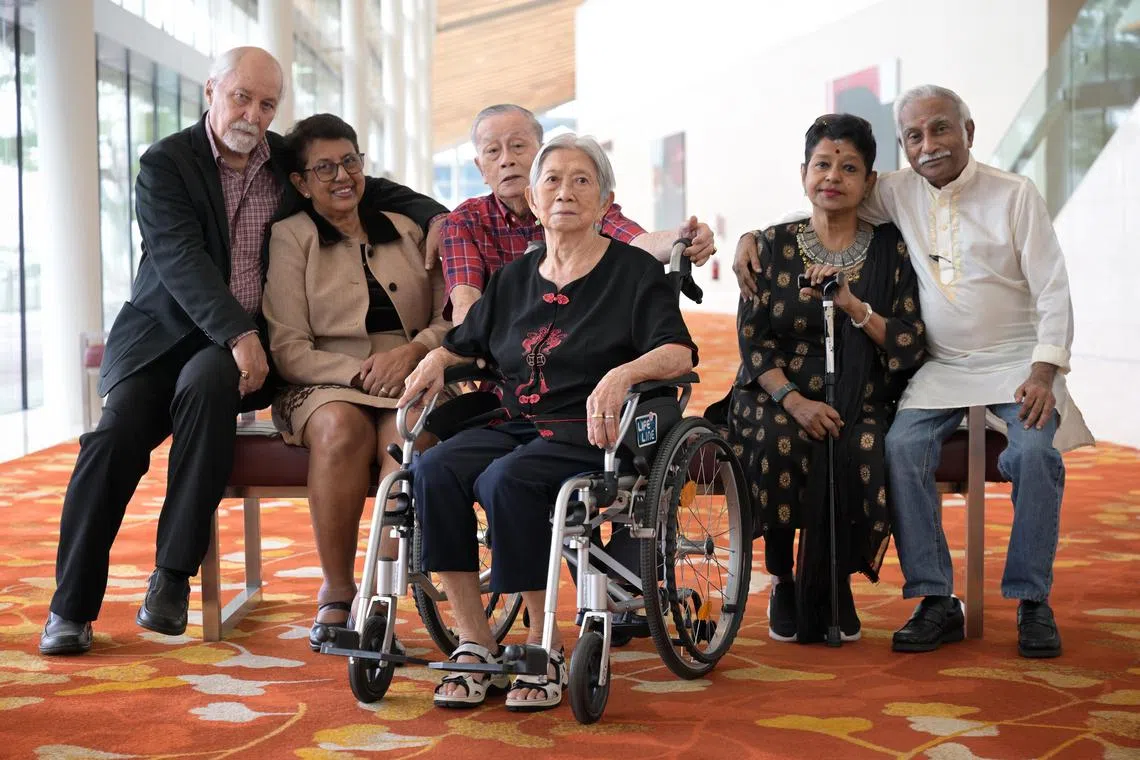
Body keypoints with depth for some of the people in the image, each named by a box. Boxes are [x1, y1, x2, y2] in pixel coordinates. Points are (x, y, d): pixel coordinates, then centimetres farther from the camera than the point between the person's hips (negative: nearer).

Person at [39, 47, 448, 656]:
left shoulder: (290, 161, 11)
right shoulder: (165, 162, -2)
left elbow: (373, 188, 20)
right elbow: (179, 258, -15)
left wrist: (440, 218, 0)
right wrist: (237, 333, -28)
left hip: (242, 343, 1)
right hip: (164, 333, -1)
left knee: (205, 382, -34)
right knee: (115, 434, -24)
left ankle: (173, 574, -29)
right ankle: (72, 606, -10)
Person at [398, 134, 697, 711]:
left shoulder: (635, 271, 5)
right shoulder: (514, 279, 21)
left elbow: (678, 353, -8)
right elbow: (465, 343, 31)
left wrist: (623, 374, -27)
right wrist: (436, 359, 7)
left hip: (591, 433, -5)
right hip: (514, 425, 5)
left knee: (506, 480, -34)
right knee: (433, 469, -25)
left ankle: (545, 651, -21)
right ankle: (474, 644, -20)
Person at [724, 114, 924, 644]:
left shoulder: (890, 249, 7)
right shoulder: (773, 245, 7)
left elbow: (910, 344, 0)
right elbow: (752, 340, 0)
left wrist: (852, 304, -16)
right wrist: (794, 400, -17)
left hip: (859, 403, 0)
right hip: (780, 396, 0)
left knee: (855, 452, -33)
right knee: (778, 442, -34)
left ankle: (829, 592, -11)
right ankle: (782, 580, -12)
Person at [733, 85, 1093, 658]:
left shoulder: (1014, 195, -2)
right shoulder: (899, 192, 6)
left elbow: (1053, 289, -5)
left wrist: (1044, 369, -18)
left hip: (1016, 360, -2)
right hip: (941, 367, 3)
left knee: (1035, 450, -30)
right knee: (902, 447, -25)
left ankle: (1032, 601, -15)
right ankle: (936, 601, -18)